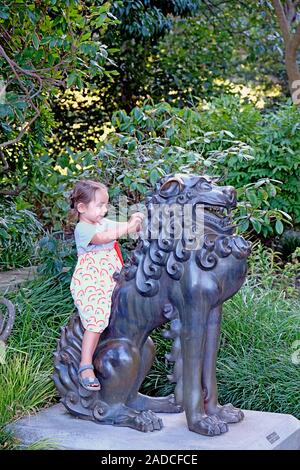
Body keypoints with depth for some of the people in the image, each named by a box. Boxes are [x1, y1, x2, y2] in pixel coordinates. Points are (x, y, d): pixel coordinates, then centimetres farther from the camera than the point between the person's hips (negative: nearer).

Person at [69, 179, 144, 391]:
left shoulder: (105, 222, 13)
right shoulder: (82, 229, -14)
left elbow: (128, 228, 8)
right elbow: (102, 237, -33)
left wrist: (137, 223, -14)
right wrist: (128, 226, -38)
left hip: (110, 282, 9)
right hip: (90, 284, -9)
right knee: (96, 321, -15)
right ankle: (86, 367, -11)